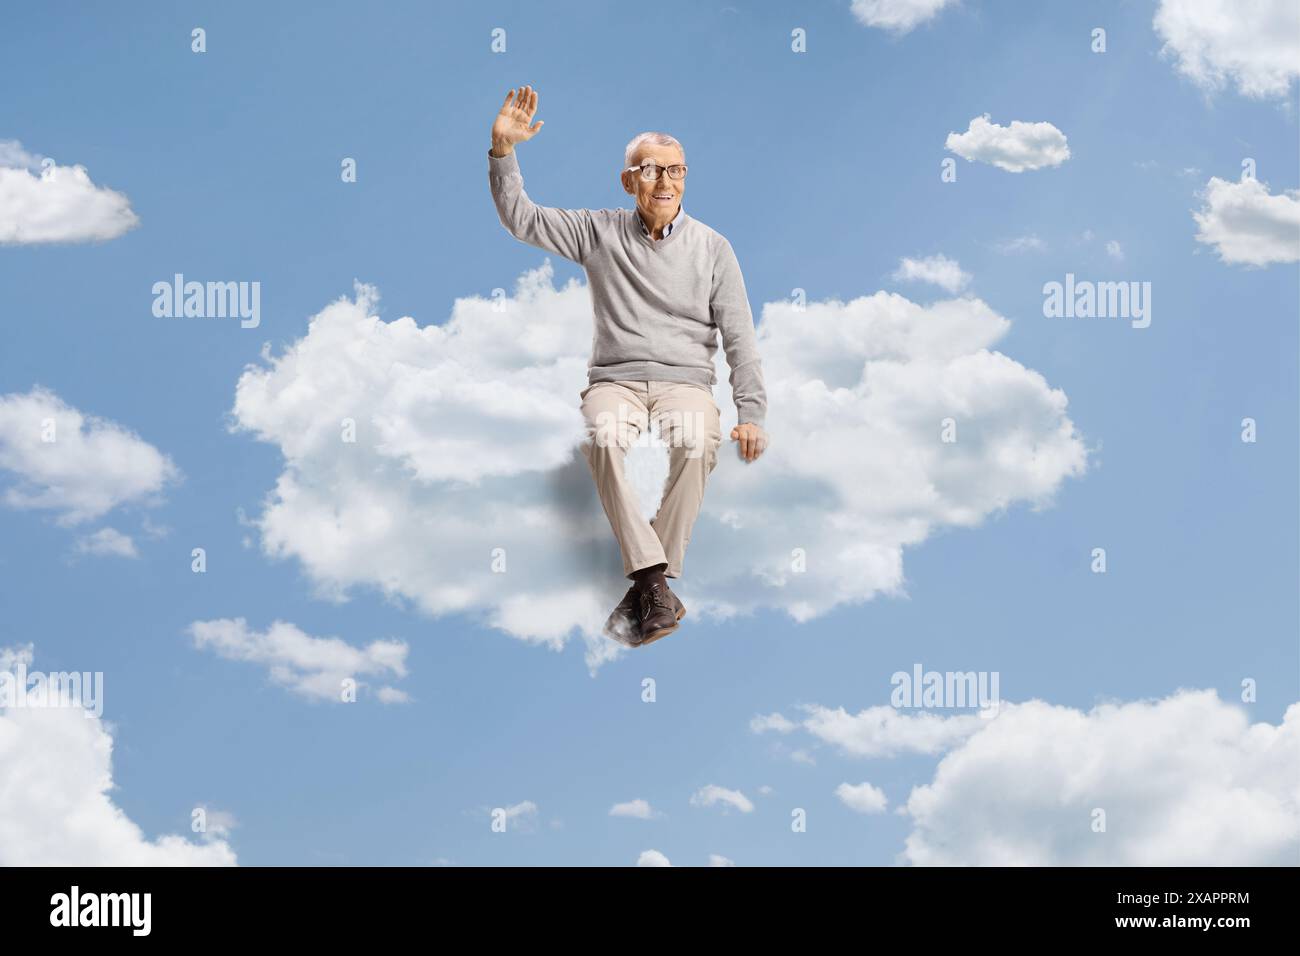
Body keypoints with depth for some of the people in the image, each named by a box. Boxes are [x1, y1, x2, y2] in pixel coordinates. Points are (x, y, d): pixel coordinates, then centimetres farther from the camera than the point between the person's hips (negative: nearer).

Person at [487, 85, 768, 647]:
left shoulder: (711, 247, 10)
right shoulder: (599, 232, 12)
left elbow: (739, 337, 7)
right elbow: (520, 219, 8)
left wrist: (751, 414, -4)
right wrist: (503, 148, -6)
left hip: (686, 382, 0)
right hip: (615, 380, 0)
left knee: (697, 443, -36)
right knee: (603, 436, -37)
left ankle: (644, 588, -29)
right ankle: (654, 580, -38)